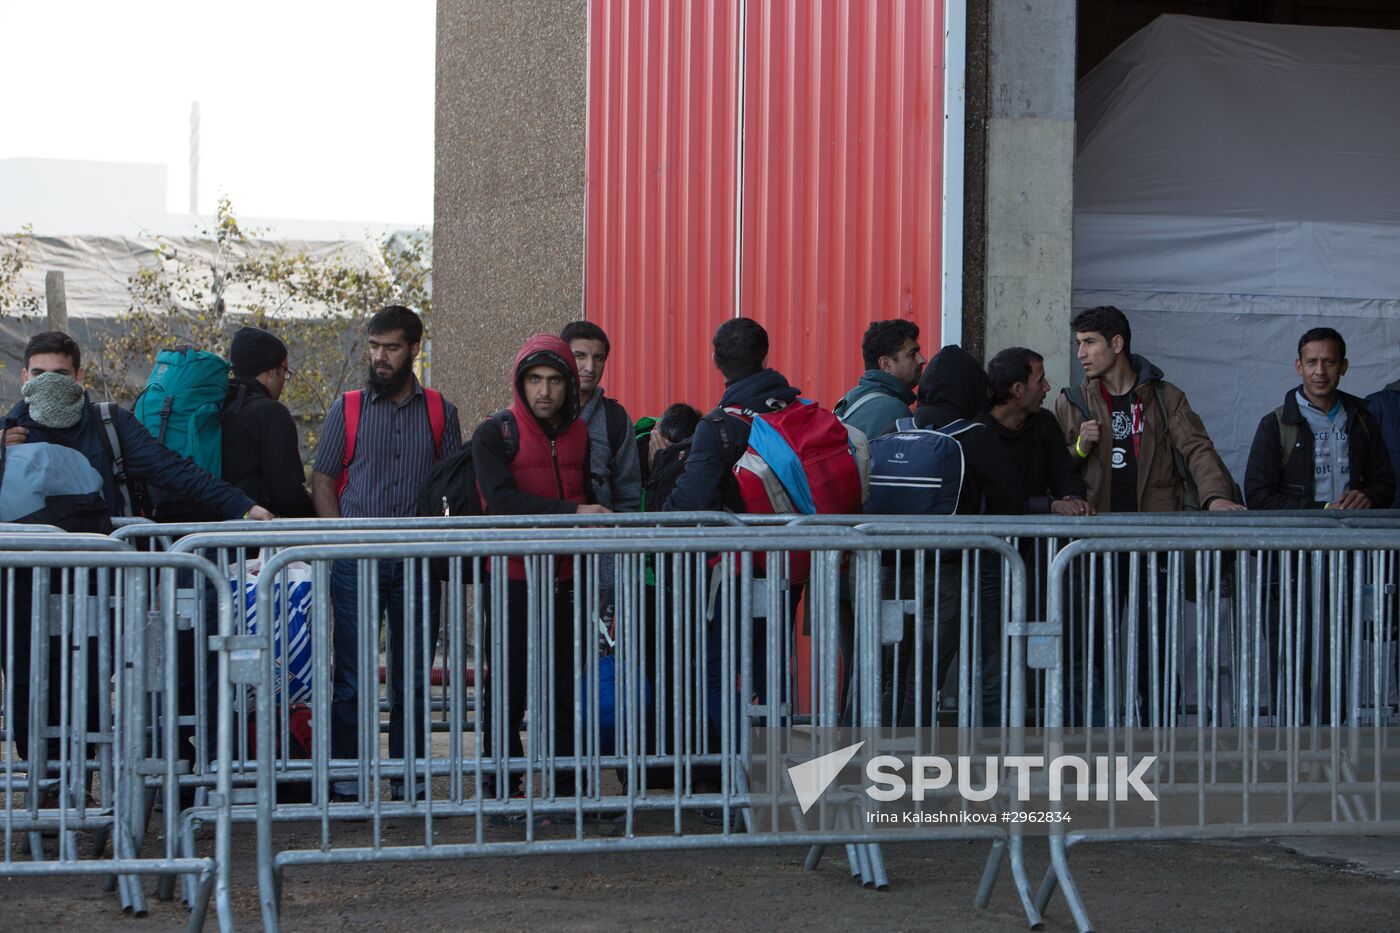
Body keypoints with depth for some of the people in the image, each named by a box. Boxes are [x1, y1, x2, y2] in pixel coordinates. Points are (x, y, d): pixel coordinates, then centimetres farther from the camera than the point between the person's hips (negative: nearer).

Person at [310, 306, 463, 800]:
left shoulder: (440, 412, 9)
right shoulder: (347, 408, 7)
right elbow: (322, 482, 6)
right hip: (356, 562, -1)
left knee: (413, 675, 4)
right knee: (352, 674, -2)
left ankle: (408, 779, 11)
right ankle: (346, 779, 3)